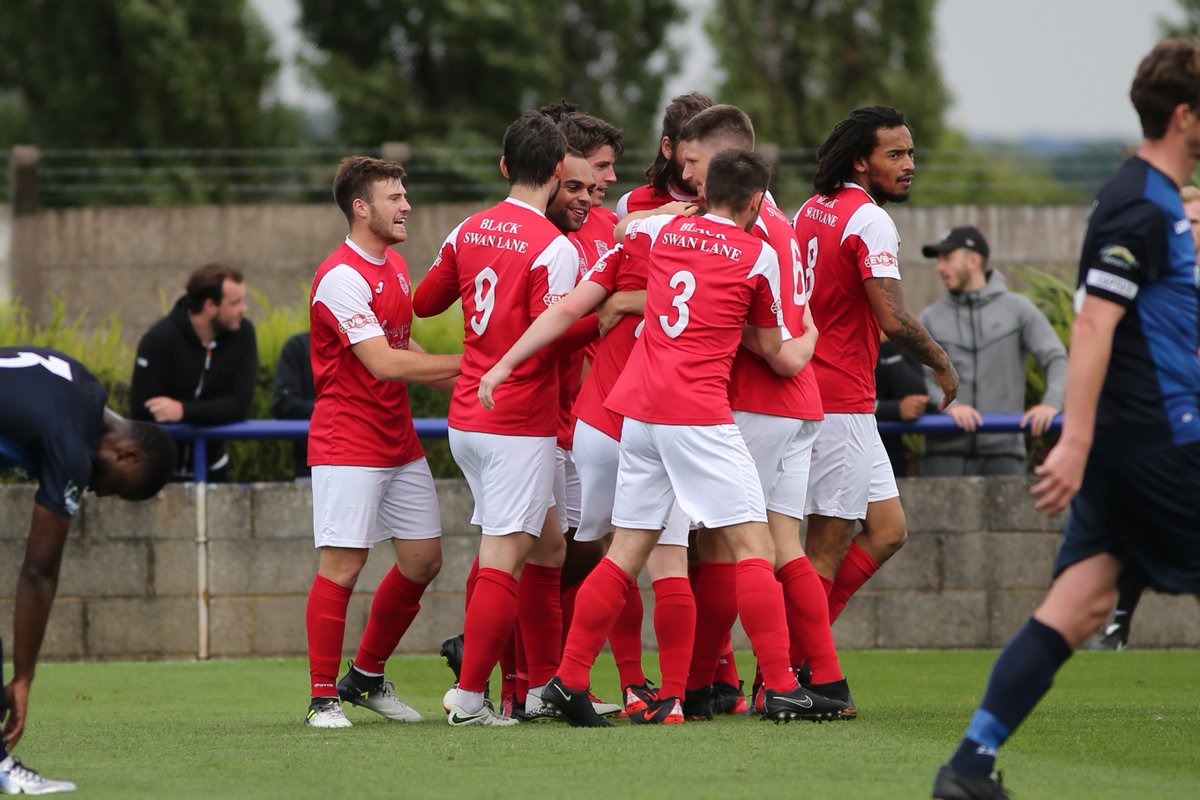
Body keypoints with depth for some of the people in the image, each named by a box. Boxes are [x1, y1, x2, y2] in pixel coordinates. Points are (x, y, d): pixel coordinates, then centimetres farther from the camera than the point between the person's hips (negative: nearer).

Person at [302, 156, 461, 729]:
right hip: (348, 441, -9)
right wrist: (466, 364, -18)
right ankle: (323, 697, -3)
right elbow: (385, 364, -22)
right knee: (342, 564, -9)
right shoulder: (341, 277, -17)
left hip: (399, 441, 9)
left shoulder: (395, 266, 13)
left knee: (423, 558, 9)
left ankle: (367, 677, 24)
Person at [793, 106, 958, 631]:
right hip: (842, 404, -10)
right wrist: (942, 365, -6)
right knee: (827, 551, -4)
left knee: (887, 532, 13)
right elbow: (893, 320, -21)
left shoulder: (811, 211, 13)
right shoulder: (870, 220, -15)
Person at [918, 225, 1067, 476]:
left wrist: (1052, 402, -19)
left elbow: (1057, 359, 1)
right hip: (946, 451, 1)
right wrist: (948, 405, -19)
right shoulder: (931, 317, 11)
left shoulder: (1017, 308, 8)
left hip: (1002, 451, -1)